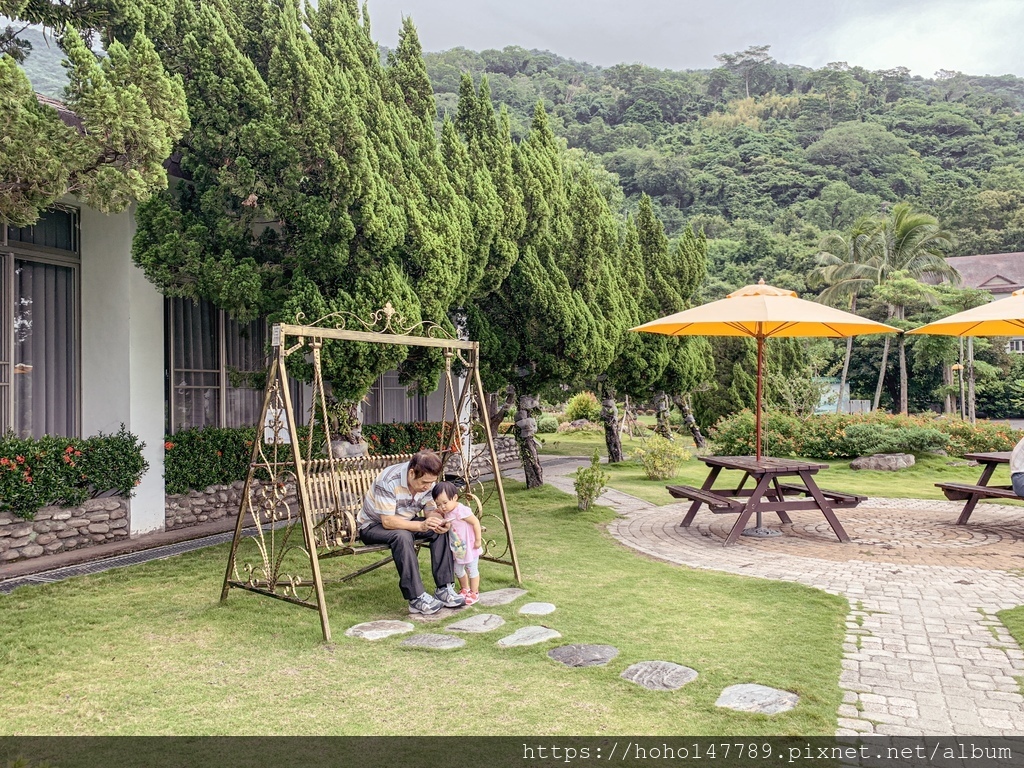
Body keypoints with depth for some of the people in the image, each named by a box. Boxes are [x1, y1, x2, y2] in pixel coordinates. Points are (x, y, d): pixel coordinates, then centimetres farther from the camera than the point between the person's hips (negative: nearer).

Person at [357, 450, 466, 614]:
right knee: (402, 536, -37)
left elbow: (431, 510, -7)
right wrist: (421, 526, -43)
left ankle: (444, 589, -16)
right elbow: (387, 521, -32)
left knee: (441, 531, -18)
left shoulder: (428, 481, -12)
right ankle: (417, 599, -34)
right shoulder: (388, 481, -32)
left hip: (406, 522, 6)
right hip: (374, 525, -6)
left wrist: (439, 522, -31)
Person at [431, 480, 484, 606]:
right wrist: (438, 511, -3)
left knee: (472, 569, 6)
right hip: (457, 549, 8)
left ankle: (474, 593, 20)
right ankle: (465, 589, 39)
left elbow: (475, 522, -23)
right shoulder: (446, 512, -3)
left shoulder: (462, 511, -27)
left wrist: (478, 540, -19)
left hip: (469, 547, -8)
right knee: (458, 570, 18)